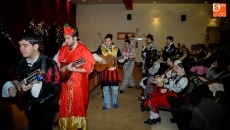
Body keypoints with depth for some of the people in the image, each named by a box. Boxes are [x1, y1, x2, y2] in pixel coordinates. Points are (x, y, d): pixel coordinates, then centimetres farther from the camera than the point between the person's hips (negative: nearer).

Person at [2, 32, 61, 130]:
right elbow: (10, 80, 6)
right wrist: (10, 89, -15)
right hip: (28, 106, 6)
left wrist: (34, 86, -30)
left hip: (45, 107, -5)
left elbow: (56, 86, -23)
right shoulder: (20, 63, -3)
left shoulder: (49, 64, -21)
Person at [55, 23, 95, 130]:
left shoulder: (83, 50, -16)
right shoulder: (63, 48, 4)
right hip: (65, 83, 6)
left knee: (77, 106, 10)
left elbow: (88, 69, -19)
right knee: (65, 106, 19)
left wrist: (72, 69, -24)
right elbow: (58, 61, 15)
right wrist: (61, 68, -5)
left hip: (78, 85, -6)